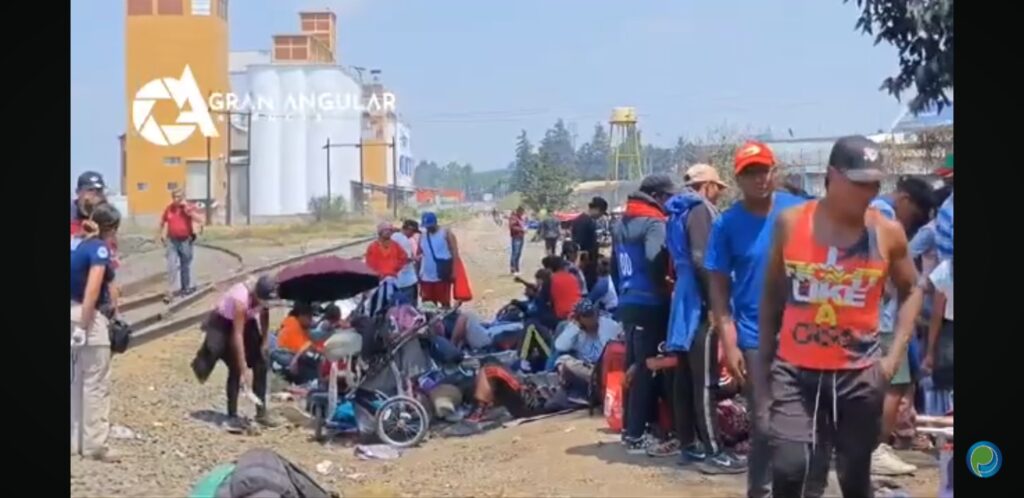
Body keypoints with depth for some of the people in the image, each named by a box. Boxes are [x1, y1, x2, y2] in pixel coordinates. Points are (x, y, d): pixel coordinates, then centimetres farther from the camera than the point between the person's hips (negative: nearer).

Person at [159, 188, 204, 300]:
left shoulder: (189, 207, -7)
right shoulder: (169, 208, 2)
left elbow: (200, 220, -20)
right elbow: (162, 222, 17)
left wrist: (188, 209, -25)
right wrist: (162, 236, 14)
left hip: (186, 241, -2)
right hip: (172, 241, 2)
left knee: (185, 266, 10)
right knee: (171, 266, -4)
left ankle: (186, 288, 24)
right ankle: (172, 290, 1)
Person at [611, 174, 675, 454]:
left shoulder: (621, 224, 16)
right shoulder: (654, 223, -12)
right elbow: (654, 260, -28)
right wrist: (666, 289, -14)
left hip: (627, 303, 9)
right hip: (649, 305, -9)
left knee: (633, 367, 16)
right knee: (646, 369, -4)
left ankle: (630, 430, 23)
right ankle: (637, 436, -2)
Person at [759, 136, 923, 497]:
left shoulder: (888, 233, -3)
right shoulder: (790, 223, -3)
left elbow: (911, 290, 11)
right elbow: (772, 292, 9)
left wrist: (896, 353, 0)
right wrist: (764, 358, 9)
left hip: (859, 374, 1)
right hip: (795, 370, -1)